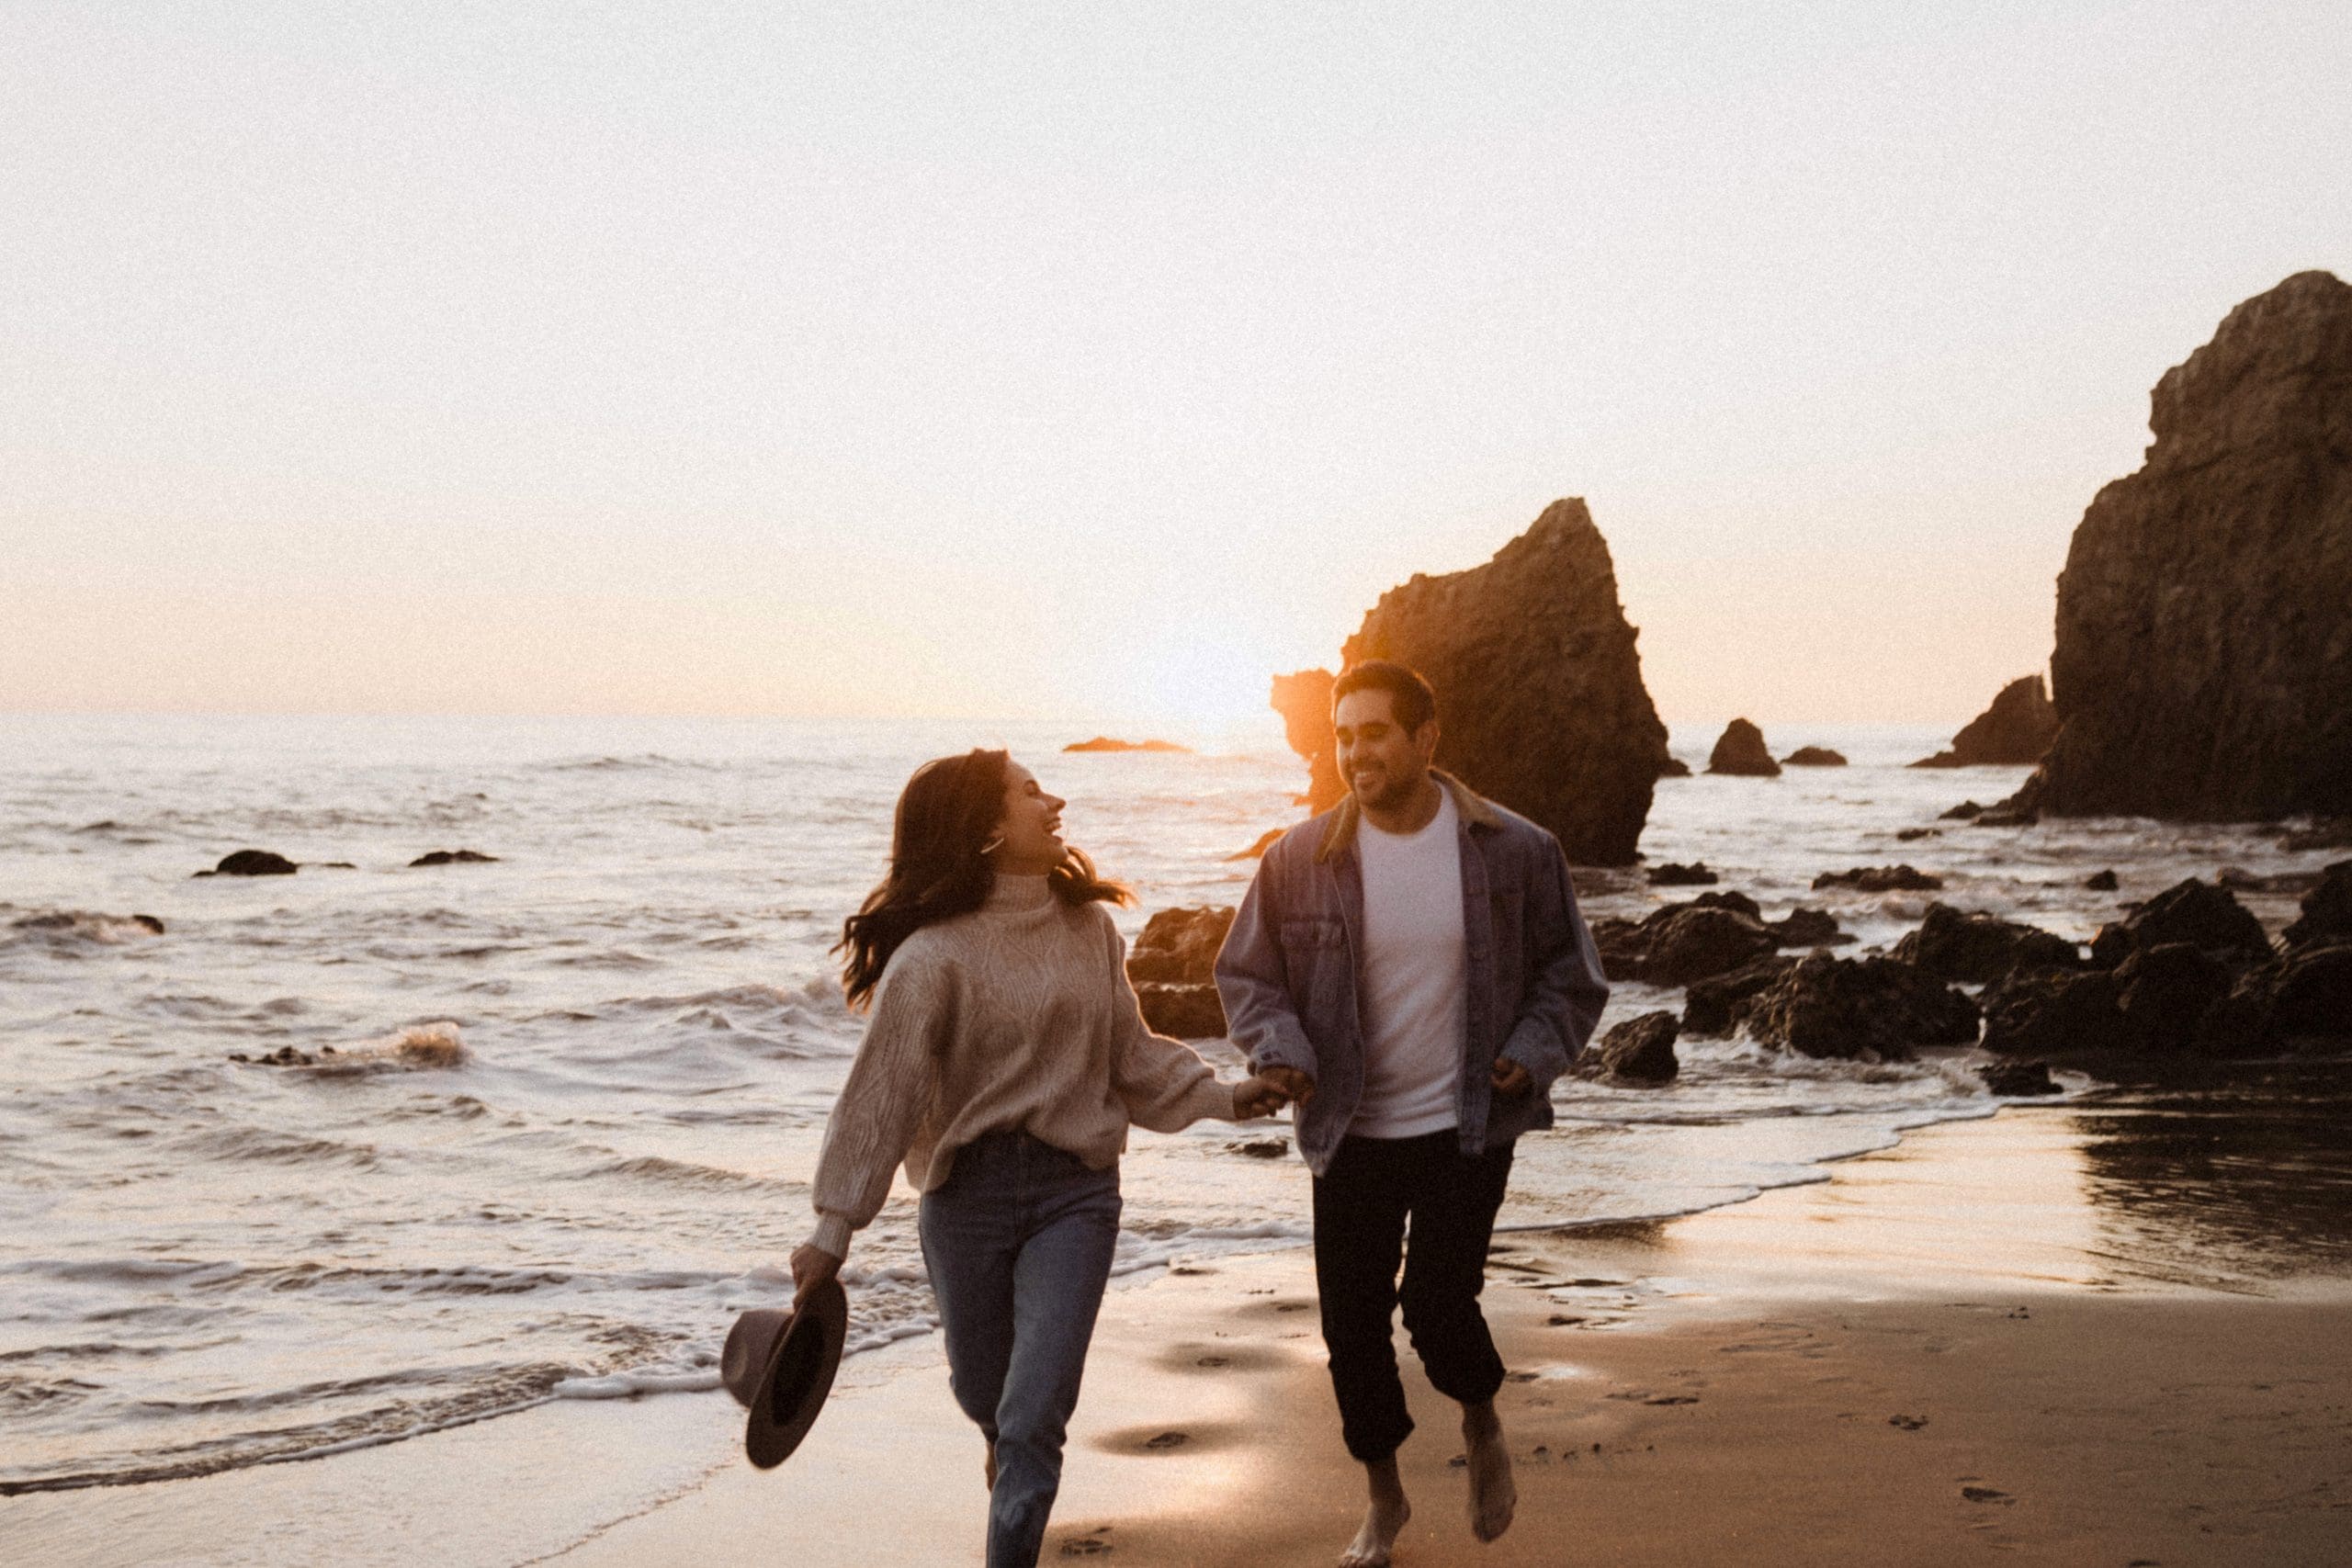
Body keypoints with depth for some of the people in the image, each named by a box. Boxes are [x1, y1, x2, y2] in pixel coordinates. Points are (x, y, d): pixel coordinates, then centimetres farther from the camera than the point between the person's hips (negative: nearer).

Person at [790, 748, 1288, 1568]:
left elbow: (1129, 1052, 11)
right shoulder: (934, 954, -12)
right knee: (984, 1393, 17)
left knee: (1033, 1417, -8)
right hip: (967, 1191, -2)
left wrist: (1218, 1095, -1)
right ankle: (1013, 1454, 53)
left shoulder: (1088, 925, 3)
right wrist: (834, 1228, -15)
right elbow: (880, 1093, -13)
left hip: (1075, 1190, 2)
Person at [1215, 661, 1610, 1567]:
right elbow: (1245, 973, 5)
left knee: (1437, 1303, -13)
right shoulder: (1301, 859, -5)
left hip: (1467, 1127, -2)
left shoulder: (1516, 853, -6)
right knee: (1351, 1322, 7)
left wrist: (1532, 1053, -10)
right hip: (1350, 1132, 2)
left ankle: (1482, 1424, 24)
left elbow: (1569, 976, 6)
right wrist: (1281, 1051, -12)